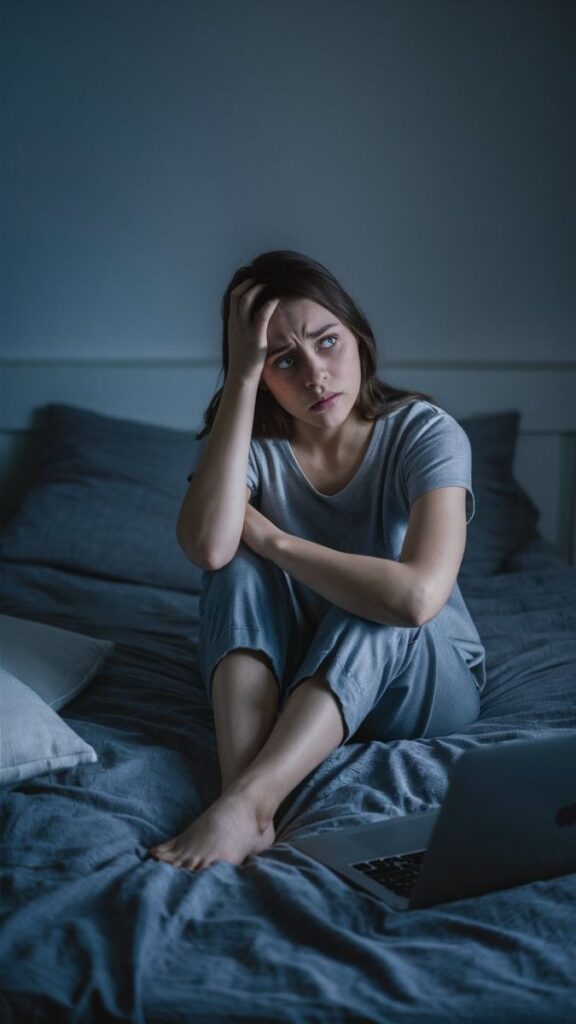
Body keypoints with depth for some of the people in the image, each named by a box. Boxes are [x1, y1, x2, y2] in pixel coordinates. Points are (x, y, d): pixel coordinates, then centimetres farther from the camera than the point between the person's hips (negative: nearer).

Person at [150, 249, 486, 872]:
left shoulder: (426, 434, -19)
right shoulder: (246, 440, -11)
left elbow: (418, 596, -36)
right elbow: (207, 547, -34)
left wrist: (270, 538, -25)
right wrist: (242, 378, -31)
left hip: (425, 679, -2)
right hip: (289, 680, 2)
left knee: (377, 616, -33)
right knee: (238, 568, -24)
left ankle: (245, 802, -41)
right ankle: (246, 800, -39)